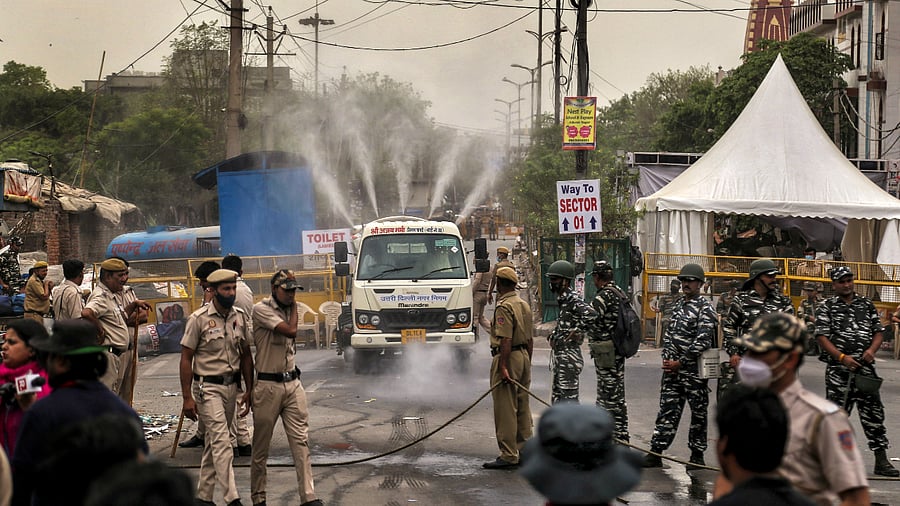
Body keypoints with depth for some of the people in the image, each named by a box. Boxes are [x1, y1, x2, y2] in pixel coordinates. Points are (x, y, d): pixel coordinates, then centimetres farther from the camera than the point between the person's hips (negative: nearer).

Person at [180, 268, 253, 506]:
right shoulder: (199, 319, -9)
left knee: (213, 442, 12)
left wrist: (249, 390, 9)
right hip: (208, 388, -6)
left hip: (231, 386, 6)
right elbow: (186, 359, -7)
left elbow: (245, 356, 14)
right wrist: (187, 397, -10)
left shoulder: (241, 318, 6)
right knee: (222, 443, -12)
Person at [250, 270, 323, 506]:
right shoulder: (262, 309, -10)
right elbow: (290, 331, -19)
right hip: (268, 384, -6)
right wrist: (294, 308, -6)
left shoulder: (288, 310, 13)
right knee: (261, 445, 5)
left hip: (293, 383, 6)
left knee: (301, 440, -2)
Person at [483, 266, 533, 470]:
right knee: (522, 407, 12)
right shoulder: (524, 305, 14)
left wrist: (503, 366, -23)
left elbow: (506, 340, -21)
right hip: (524, 357, 9)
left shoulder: (504, 306, -13)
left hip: (508, 357, -9)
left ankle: (508, 455, -7)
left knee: (505, 409, -6)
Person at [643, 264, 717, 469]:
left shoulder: (705, 308, -9)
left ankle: (697, 455, 14)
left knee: (698, 413, 5)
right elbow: (668, 333, 18)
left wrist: (680, 363, -14)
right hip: (672, 368, 6)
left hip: (694, 370, -6)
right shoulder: (679, 304, 15)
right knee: (667, 411, 5)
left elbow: (703, 342, -16)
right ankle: (655, 453, 5)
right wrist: (667, 358, 2)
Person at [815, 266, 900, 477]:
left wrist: (872, 350, -5)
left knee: (874, 411, 0)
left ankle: (881, 461, 3)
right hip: (838, 369, -3)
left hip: (865, 367, 3)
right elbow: (822, 337, -4)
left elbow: (878, 331, 15)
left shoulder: (866, 304, 14)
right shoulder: (827, 307, 3)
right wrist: (842, 357, -15)